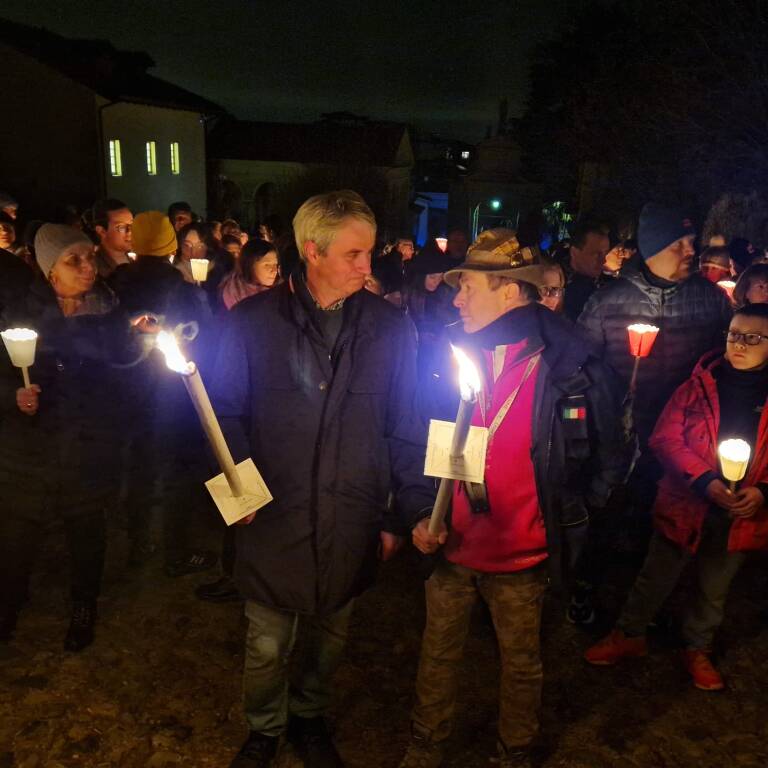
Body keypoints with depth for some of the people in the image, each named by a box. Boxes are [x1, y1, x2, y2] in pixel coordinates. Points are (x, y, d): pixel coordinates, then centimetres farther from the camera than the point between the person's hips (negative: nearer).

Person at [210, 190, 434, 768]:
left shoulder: (390, 327, -3)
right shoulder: (253, 321, -6)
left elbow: (406, 429, 1)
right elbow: (226, 411, 0)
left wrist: (404, 514, 1)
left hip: (352, 520, 2)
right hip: (274, 516, -1)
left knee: (331, 635, 20)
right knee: (267, 643, 13)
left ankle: (309, 719, 49)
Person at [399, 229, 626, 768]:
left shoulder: (571, 369, -14)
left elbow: (605, 461, -2)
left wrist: (569, 519, -5)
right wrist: (422, 515, -4)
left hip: (522, 557, -2)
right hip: (451, 546, 3)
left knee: (522, 664, 19)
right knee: (439, 655, 20)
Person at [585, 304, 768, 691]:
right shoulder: (698, 385, -7)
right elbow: (665, 438, -10)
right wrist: (705, 482, -21)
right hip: (686, 506, -1)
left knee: (714, 589, 20)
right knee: (656, 577, 14)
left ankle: (698, 649, 42)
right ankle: (629, 634, 35)